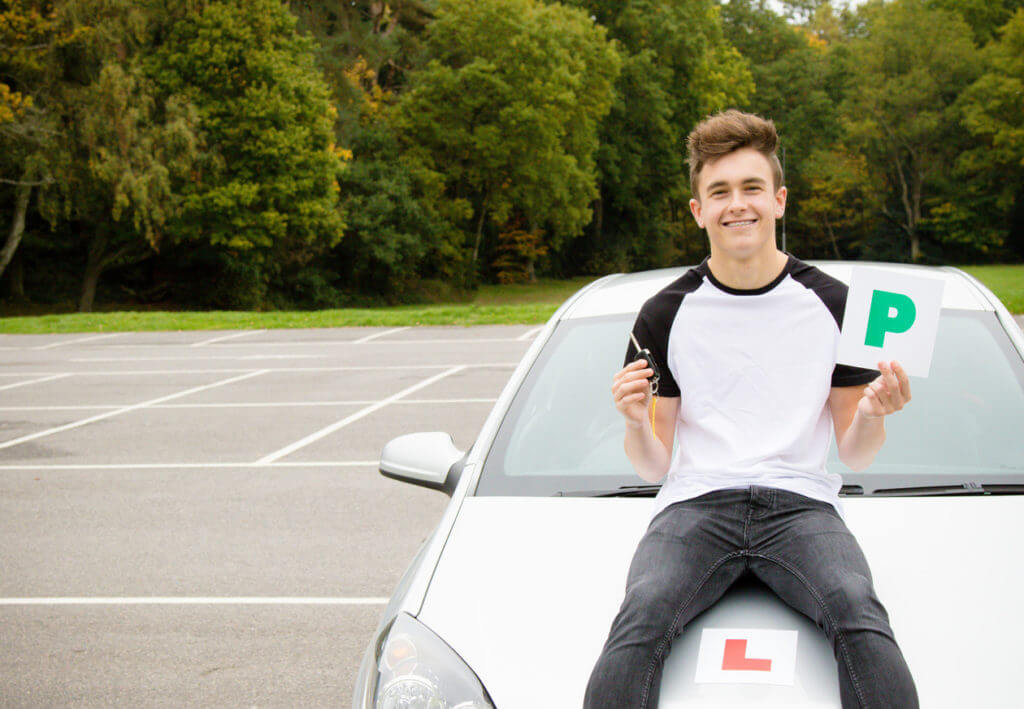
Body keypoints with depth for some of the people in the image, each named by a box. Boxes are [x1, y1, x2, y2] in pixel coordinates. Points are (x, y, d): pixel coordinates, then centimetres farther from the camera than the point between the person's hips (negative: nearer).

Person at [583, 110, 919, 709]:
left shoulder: (832, 304, 9)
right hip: (695, 502, 0)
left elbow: (855, 455, 12)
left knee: (859, 614, -33)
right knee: (641, 619, -32)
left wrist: (873, 414, -10)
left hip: (801, 502, 0)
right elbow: (654, 466, 11)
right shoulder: (667, 315, 10)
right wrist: (636, 422, -11)